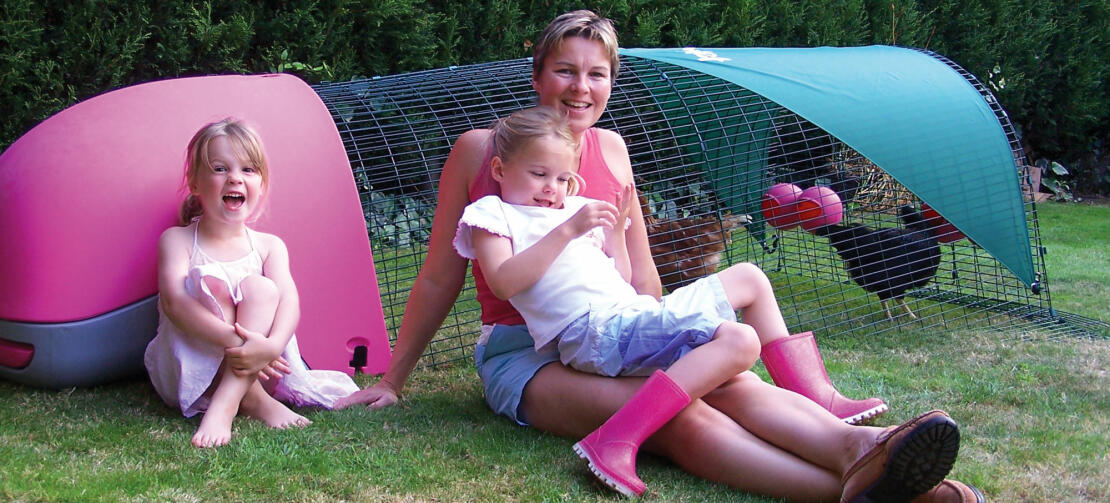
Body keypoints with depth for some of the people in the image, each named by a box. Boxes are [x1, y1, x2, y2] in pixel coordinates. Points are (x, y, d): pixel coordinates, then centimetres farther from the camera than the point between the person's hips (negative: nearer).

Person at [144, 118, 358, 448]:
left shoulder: (269, 246, 7)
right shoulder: (177, 240, 0)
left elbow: (289, 301, -11)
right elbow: (173, 301, -18)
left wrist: (271, 346, -35)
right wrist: (235, 340, -33)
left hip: (253, 369, 2)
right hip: (188, 372, -2)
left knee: (260, 288, -21)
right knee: (209, 283, -22)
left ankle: (224, 408, -38)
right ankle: (254, 400, -32)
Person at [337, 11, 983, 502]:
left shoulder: (610, 150, 10)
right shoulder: (481, 150, -3)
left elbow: (641, 274, 18)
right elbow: (440, 276, 2)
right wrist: (393, 379, 4)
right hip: (523, 357, -5)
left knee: (730, 380, -29)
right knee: (671, 413, -35)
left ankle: (859, 445, -53)